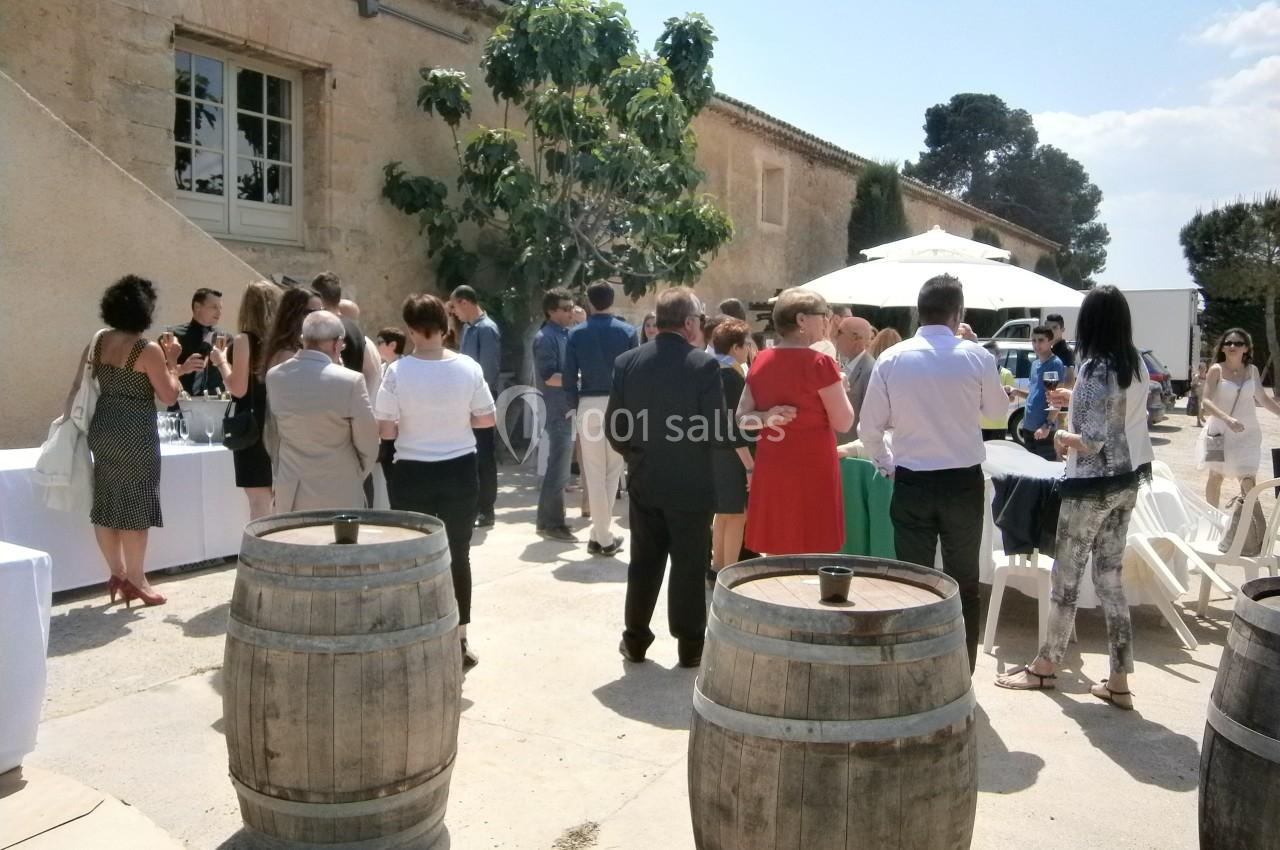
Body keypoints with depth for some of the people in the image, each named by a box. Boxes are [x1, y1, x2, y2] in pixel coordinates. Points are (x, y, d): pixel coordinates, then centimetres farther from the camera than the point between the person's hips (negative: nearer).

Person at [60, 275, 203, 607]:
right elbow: (169, 396, -11)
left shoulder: (97, 342, 5)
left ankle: (117, 574, 23)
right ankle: (135, 580, 9)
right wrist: (172, 361, 0)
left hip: (102, 429, 7)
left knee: (106, 504, 12)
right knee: (134, 506, 1)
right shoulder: (149, 350, -15)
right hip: (135, 435, -7)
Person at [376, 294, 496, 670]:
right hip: (460, 471, 2)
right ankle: (459, 642, 23)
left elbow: (385, 431, -12)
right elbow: (487, 420, 0)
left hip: (412, 475, -2)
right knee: (458, 556, 14)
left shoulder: (397, 371, -13)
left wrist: (410, 425, 8)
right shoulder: (469, 367, -7)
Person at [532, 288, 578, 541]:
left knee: (559, 469, 14)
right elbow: (550, 377, -20)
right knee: (558, 470, -4)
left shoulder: (566, 335, 14)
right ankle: (552, 523, 4)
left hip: (568, 409, 9)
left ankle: (551, 520, 23)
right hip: (558, 412, -9)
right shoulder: (546, 338, -12)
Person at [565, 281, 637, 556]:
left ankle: (603, 538, 9)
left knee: (594, 474, 6)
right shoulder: (627, 331, 0)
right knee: (612, 472, 12)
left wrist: (575, 407, 9)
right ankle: (600, 532, 13)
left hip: (589, 405, 0)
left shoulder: (576, 334, 1)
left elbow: (569, 377, -2)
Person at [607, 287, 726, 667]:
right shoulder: (705, 364, -14)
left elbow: (613, 427, -1)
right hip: (691, 483, -3)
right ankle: (690, 645, 18)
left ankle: (636, 639, 25)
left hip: (643, 480, 4)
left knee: (644, 563, 15)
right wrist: (695, 451, 8)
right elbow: (716, 429, -13)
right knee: (689, 566, 9)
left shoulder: (627, 361, -3)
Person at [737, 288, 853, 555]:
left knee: (775, 553, 14)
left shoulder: (761, 361, 5)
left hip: (770, 471, 6)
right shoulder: (819, 363, -14)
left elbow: (742, 417, 8)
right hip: (811, 471, -6)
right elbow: (843, 422, -8)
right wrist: (839, 386, 6)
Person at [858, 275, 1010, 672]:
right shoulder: (976, 357, -7)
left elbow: (870, 427, -2)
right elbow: (997, 409, 11)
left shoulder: (891, 359, -5)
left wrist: (886, 464, 14)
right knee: (964, 582, 12)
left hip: (912, 483, 0)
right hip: (964, 481, 0)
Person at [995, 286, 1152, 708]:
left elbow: (1093, 441, -22)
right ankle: (1118, 681, 16)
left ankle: (1046, 666, 22)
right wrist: (1075, 399, 24)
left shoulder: (1094, 368, -19)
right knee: (1110, 578, 12)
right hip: (1125, 482, 8)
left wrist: (1063, 438, -4)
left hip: (1090, 487, -8)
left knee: (1066, 577, 7)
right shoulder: (1135, 365, 5)